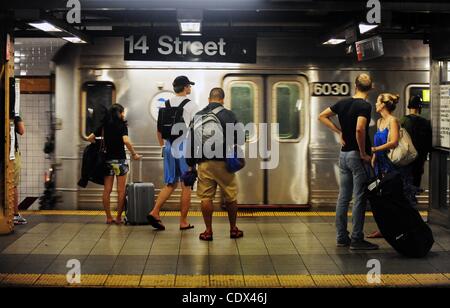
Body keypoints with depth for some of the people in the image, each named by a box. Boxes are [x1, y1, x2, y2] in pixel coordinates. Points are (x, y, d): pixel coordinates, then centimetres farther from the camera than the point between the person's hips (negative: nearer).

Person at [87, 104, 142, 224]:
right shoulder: (122, 125, -6)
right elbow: (126, 141, -19)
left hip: (107, 160, 4)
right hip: (120, 160, -4)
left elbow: (90, 138, 7)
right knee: (121, 191, 3)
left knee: (107, 190, 7)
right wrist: (134, 154, -9)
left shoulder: (104, 126, 8)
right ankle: (119, 217, 4)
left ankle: (108, 217, 9)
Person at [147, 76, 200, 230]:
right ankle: (183, 222, 8)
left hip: (169, 147, 5)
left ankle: (154, 212, -1)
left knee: (170, 183, 15)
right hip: (185, 147, -5)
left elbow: (159, 130, 13)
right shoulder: (191, 105, -6)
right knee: (186, 186, 4)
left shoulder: (165, 105, 10)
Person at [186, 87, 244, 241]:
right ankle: (233, 229, 19)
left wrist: (191, 164, 12)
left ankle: (208, 231, 8)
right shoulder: (228, 115, -2)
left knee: (206, 198, 6)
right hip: (224, 162, -1)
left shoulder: (198, 116, 6)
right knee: (231, 197, 11)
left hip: (204, 163, 2)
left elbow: (191, 142, 5)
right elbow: (240, 138, -4)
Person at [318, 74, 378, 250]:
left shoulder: (343, 103, 7)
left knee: (343, 197, 11)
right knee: (359, 199, -2)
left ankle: (341, 237, 16)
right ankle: (357, 240, 1)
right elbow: (359, 129, -28)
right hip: (357, 156, -7)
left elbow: (322, 116, 14)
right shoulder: (365, 106, -14)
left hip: (344, 154, 7)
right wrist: (363, 153, -17)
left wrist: (339, 132, 10)